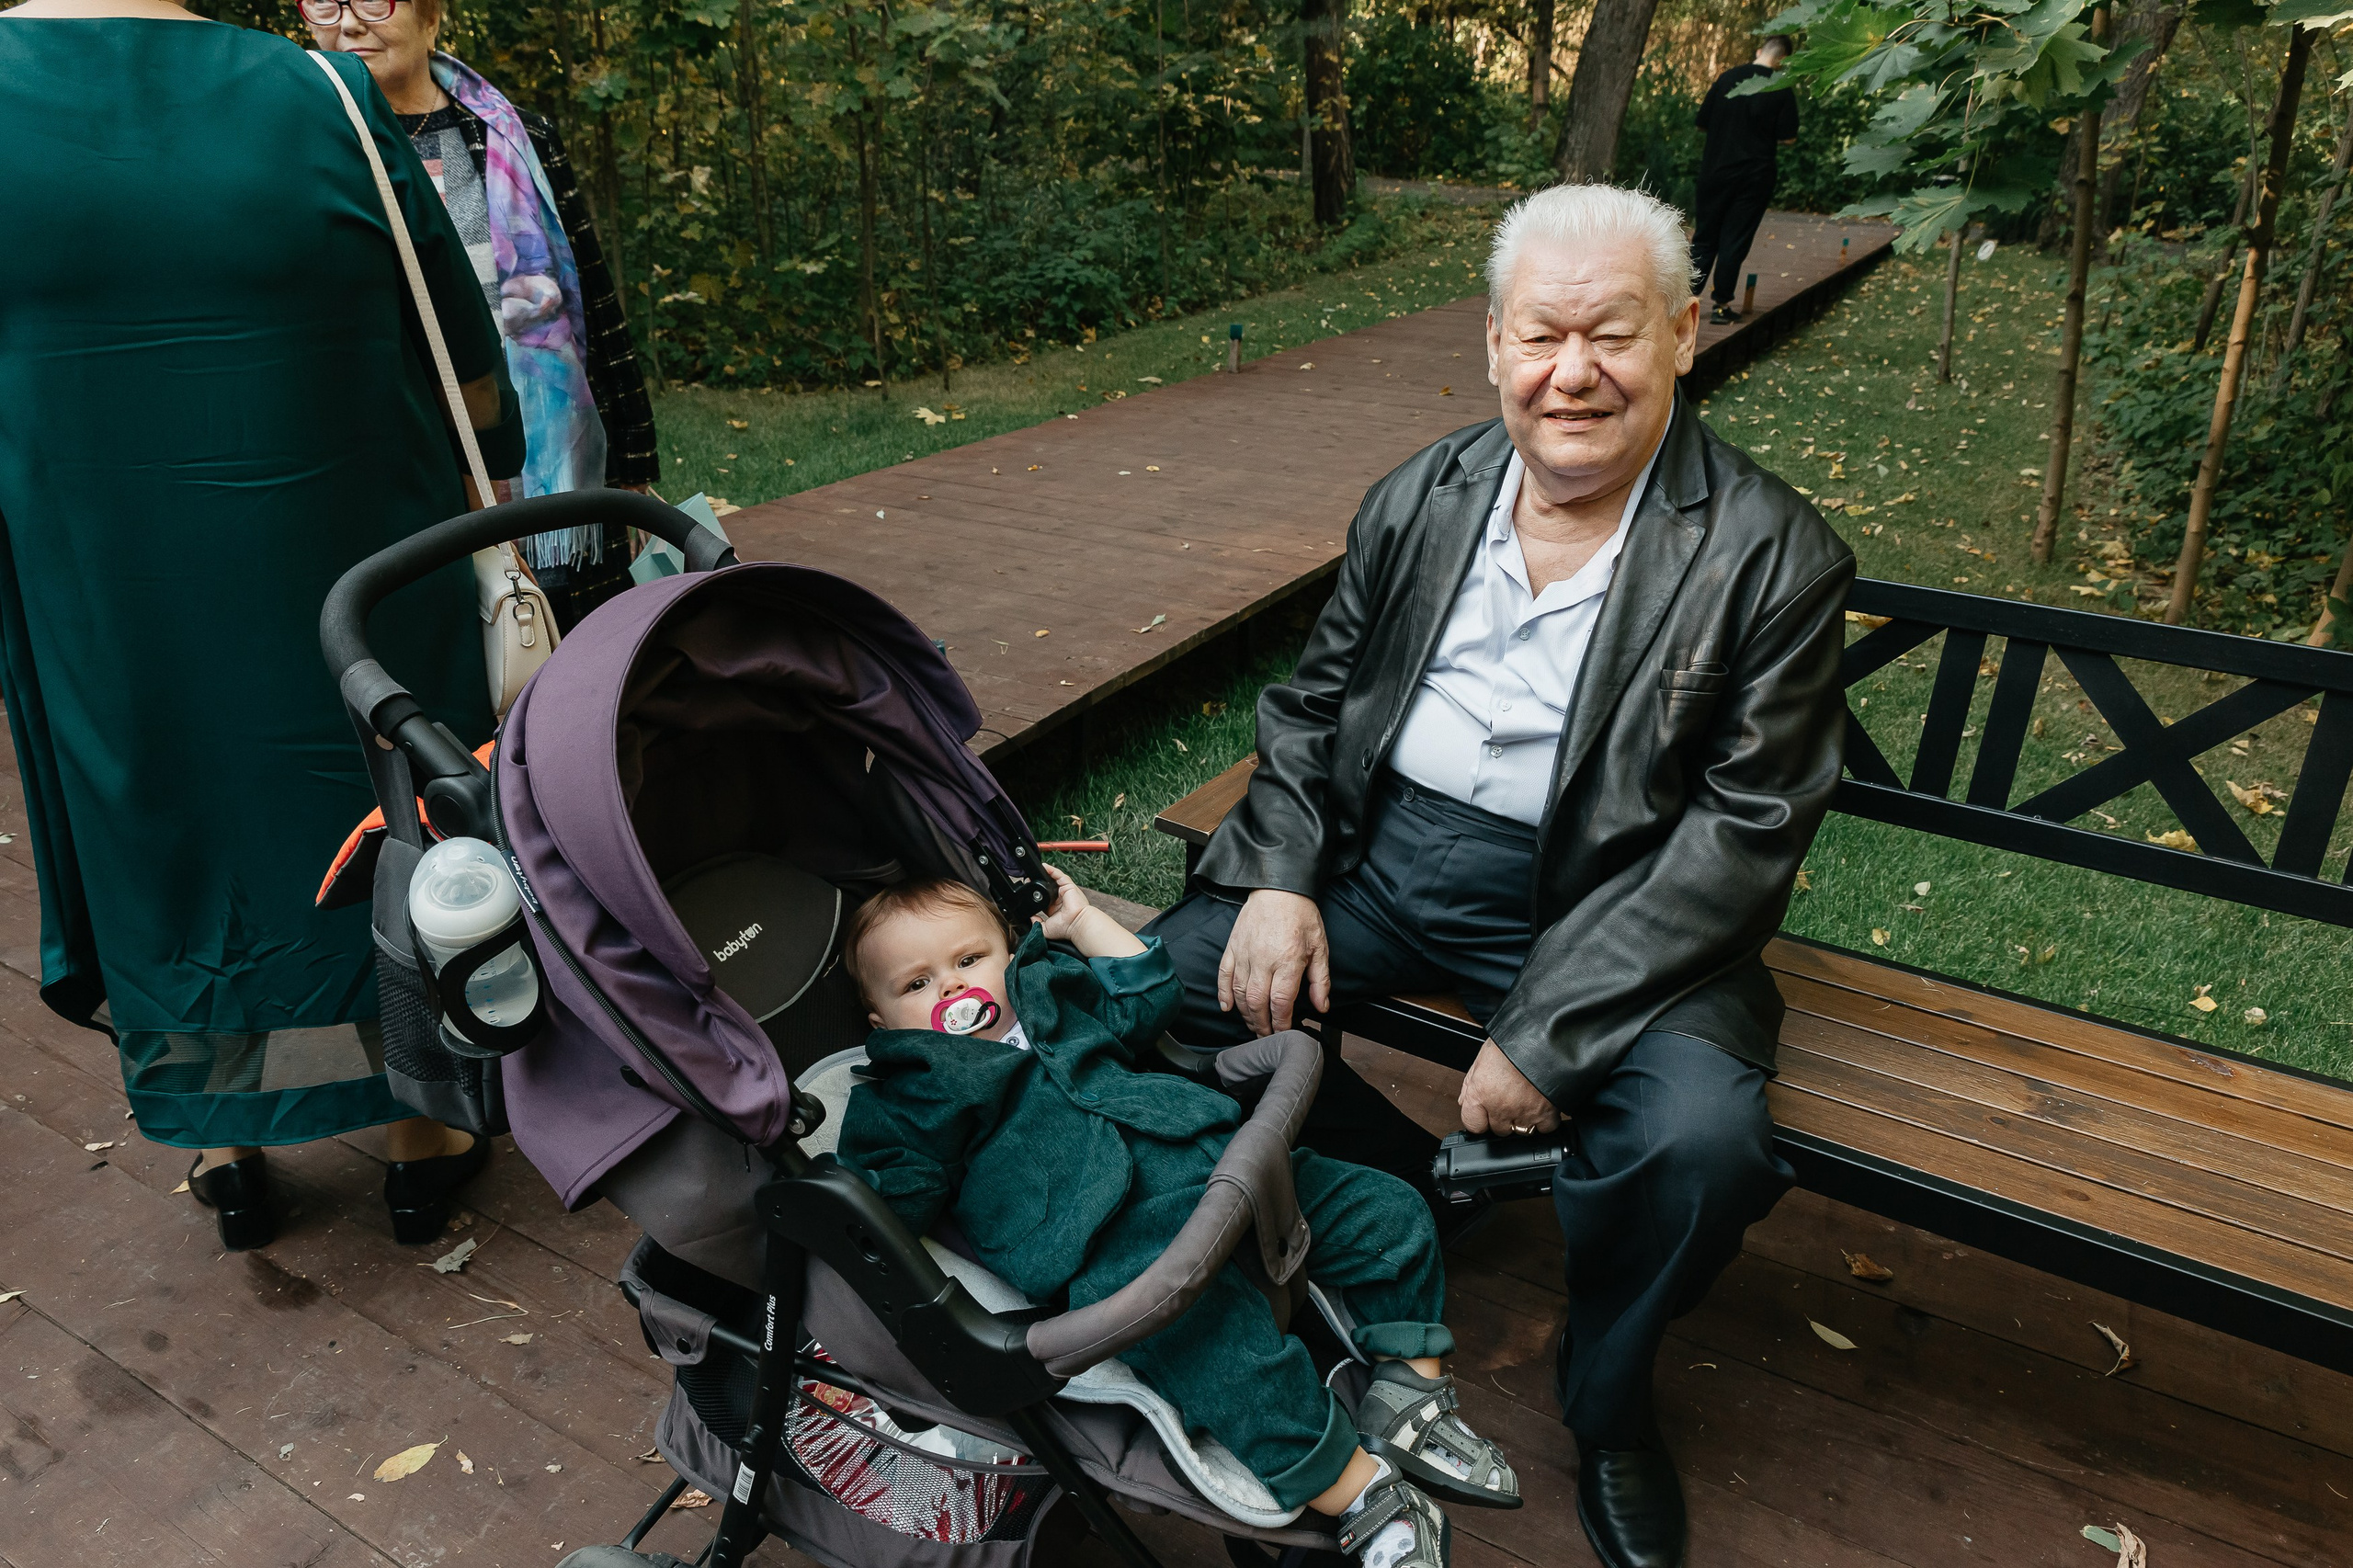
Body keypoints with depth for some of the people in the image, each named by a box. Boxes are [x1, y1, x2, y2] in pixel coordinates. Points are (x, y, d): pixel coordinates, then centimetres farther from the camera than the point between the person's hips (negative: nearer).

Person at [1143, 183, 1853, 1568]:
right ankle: (1403, 1197, 17)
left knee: (1700, 1137, -29)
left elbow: (1748, 830, -14)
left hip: (1604, 905, -3)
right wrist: (1281, 877, -6)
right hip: (1386, 854, 4)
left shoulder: (1773, 557, -10)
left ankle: (1607, 1404, 7)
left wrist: (1546, 1033, -21)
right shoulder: (1422, 500, 5)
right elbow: (1313, 700, 12)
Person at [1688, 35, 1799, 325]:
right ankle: (1722, 306, 5)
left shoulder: (1727, 78, 0)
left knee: (1705, 237, 10)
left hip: (1716, 169, 2)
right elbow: (1788, 137, -4)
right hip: (1755, 174, -2)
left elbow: (1702, 123, 4)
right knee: (1735, 241, 4)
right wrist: (1762, 135, 13)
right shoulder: (1781, 90, -6)